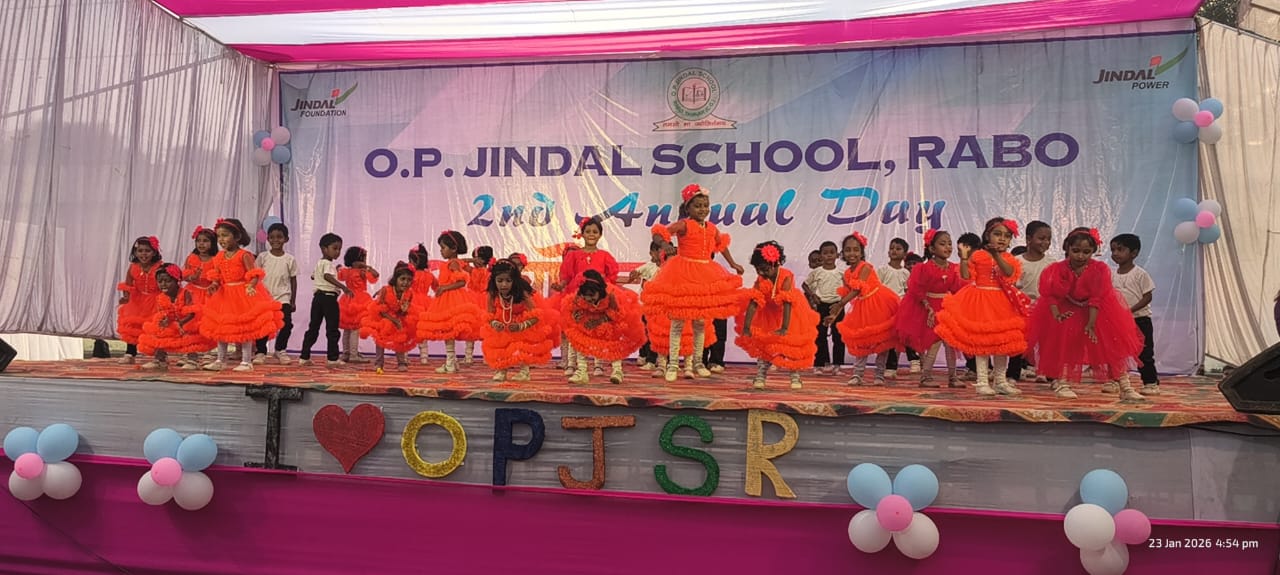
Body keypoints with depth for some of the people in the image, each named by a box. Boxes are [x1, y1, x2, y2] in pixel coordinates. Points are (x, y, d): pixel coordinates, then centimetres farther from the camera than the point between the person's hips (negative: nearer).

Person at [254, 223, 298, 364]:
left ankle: (280, 350, 12)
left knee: (287, 324, -8)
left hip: (283, 298, 0)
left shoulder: (290, 259, 2)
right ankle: (260, 352, 16)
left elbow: (293, 280, 7)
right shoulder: (262, 257, 2)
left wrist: (293, 301, 7)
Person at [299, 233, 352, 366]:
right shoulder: (329, 264, -12)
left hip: (318, 296, 9)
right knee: (332, 329, -2)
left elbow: (313, 276, 35)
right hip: (329, 297, -9)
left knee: (313, 327, 11)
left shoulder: (319, 263, 17)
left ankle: (304, 357, 12)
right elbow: (327, 276, -33)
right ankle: (333, 358, 0)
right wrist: (343, 287, -42)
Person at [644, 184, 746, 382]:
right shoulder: (684, 225, -9)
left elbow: (722, 245, 28)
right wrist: (665, 244, -42)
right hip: (682, 275, -6)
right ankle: (672, 364, 5)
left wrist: (733, 264, 35)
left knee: (700, 322, 11)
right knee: (678, 322, -1)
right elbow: (659, 232, -23)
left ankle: (698, 362, 23)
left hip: (705, 277, 6)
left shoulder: (711, 228, 9)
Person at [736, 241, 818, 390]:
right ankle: (760, 376, 2)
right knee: (763, 342, -3)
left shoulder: (786, 277, -32)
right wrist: (746, 327, -32)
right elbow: (753, 303, -26)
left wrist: (784, 327, -40)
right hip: (769, 314, 3)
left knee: (792, 343, 1)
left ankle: (795, 376, 14)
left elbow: (787, 303, -35)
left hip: (790, 314, -3)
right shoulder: (760, 280, -22)